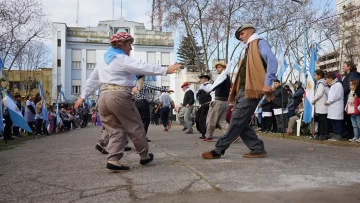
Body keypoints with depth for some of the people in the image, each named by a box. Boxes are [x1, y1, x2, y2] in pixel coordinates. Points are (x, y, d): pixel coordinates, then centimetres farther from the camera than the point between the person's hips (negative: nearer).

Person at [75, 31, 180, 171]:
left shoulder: (103, 61, 21)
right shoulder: (122, 59, -6)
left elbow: (92, 80, 26)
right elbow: (142, 68, -19)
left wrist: (83, 96, 32)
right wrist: (166, 70, -23)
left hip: (104, 97, 8)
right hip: (119, 97, -8)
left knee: (116, 130, 11)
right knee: (135, 127, 7)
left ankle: (113, 160, -2)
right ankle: (144, 156, 20)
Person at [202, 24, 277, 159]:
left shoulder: (260, 43, 1)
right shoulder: (247, 49, 27)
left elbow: (272, 61, -14)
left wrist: (267, 83, -21)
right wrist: (235, 91, 17)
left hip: (251, 90, -10)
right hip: (242, 90, 10)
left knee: (237, 121, -9)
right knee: (240, 122, 5)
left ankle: (218, 150, -7)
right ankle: (258, 149, 11)